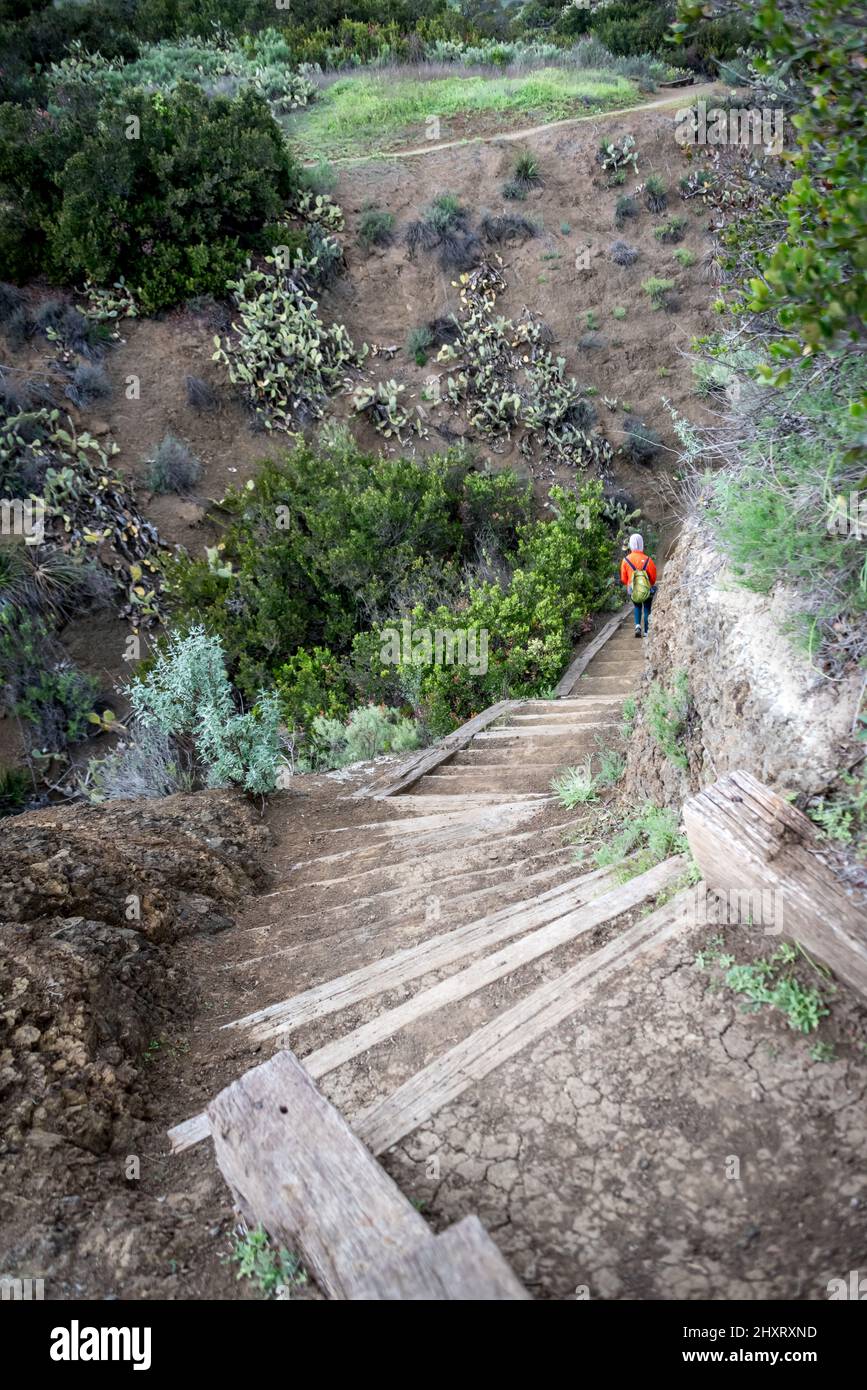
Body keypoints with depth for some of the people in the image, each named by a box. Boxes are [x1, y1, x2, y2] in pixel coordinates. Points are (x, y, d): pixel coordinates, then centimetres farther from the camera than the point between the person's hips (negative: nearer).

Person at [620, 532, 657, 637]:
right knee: (647, 610, 15)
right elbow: (653, 578, -6)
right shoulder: (647, 560, -15)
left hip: (633, 591, 2)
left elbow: (623, 579, -2)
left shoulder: (626, 560, -10)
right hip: (647, 590, -2)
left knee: (637, 607, 24)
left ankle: (637, 625, 4)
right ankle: (646, 632, 13)